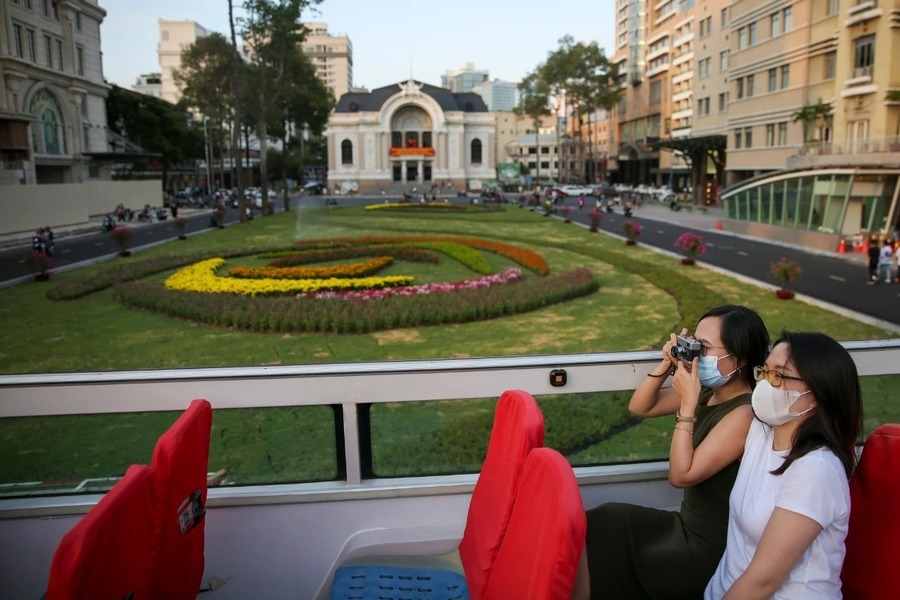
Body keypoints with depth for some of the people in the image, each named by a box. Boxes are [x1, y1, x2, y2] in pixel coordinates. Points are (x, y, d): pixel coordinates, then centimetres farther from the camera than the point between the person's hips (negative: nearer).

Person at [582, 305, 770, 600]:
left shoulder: (744, 414, -23)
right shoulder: (707, 392, 1)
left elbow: (682, 475, -25)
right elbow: (639, 407, 7)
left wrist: (687, 403, -25)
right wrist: (666, 365, -8)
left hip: (709, 550, -8)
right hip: (688, 525, 8)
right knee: (603, 526, -2)